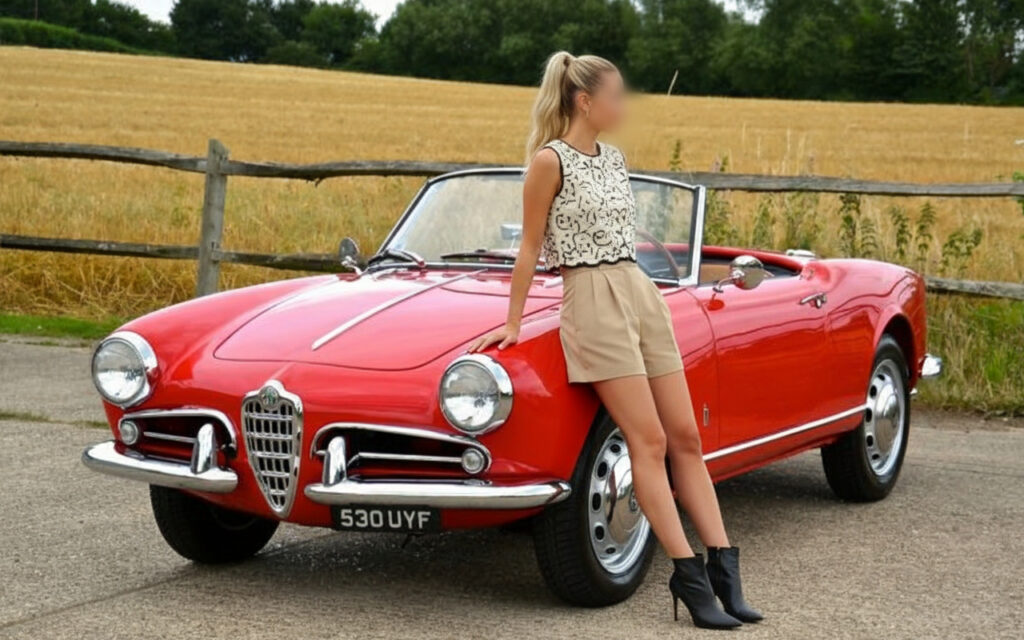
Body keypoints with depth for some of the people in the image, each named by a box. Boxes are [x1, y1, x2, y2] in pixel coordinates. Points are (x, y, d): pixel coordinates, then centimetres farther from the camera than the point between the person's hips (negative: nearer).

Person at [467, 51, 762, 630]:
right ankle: (689, 576, -8)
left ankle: (723, 566, 3)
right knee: (649, 440, -10)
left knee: (686, 436, 2)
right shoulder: (550, 160, -7)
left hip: (641, 293, 7)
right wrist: (513, 323, 0)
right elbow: (532, 246, -3)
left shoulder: (614, 159, 14)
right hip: (593, 301, -7)